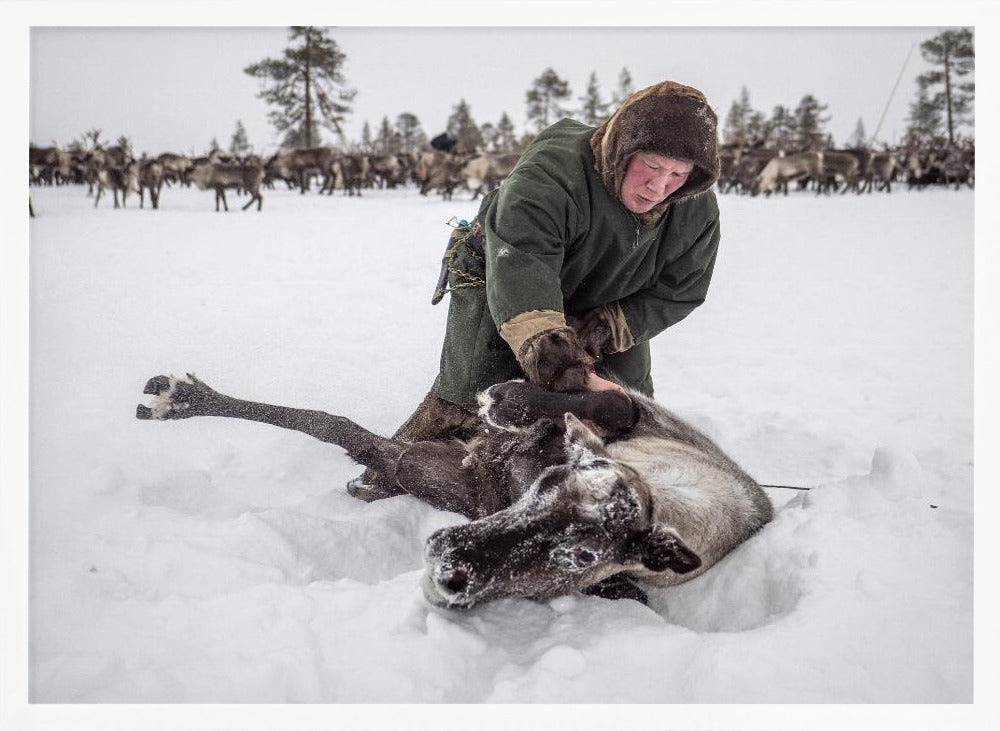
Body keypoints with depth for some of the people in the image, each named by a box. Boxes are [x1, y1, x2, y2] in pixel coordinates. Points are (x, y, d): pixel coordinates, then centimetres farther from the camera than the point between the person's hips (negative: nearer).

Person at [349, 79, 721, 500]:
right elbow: (520, 280, -55)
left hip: (607, 306, 5)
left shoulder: (699, 212, -23)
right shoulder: (549, 174, -43)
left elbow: (676, 295, -14)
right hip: (497, 284, -5)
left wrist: (598, 333, -32)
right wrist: (572, 375, -68)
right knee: (470, 392, -19)